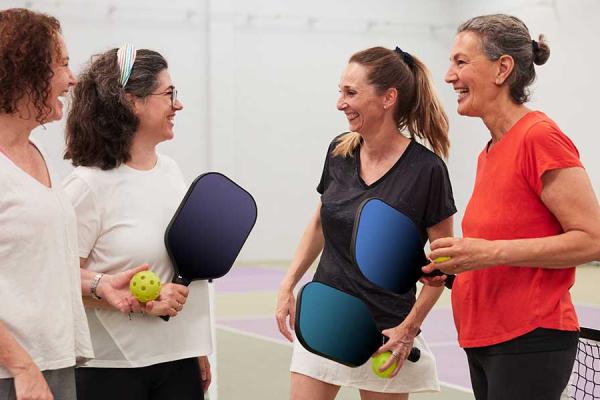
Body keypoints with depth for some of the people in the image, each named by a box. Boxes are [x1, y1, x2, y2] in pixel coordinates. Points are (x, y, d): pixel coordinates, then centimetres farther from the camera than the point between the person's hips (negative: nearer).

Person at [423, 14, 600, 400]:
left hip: (529, 342, -8)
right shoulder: (489, 153, 11)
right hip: (484, 341, 8)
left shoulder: (541, 137, -14)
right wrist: (457, 265, 6)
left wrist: (491, 252, -22)